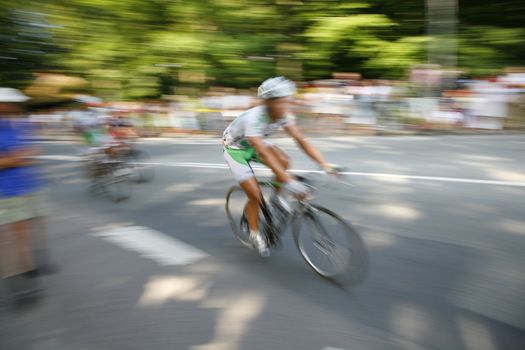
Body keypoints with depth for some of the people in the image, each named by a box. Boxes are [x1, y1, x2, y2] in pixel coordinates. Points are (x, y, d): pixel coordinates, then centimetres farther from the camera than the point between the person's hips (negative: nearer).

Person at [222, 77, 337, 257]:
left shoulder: (283, 115, -19)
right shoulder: (254, 118, -38)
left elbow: (301, 140, -20)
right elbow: (263, 153, -47)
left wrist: (325, 164, -29)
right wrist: (289, 181, -54)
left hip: (254, 144, 6)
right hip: (235, 149, -5)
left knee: (283, 161, -23)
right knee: (255, 195, -12)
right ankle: (254, 234, 12)